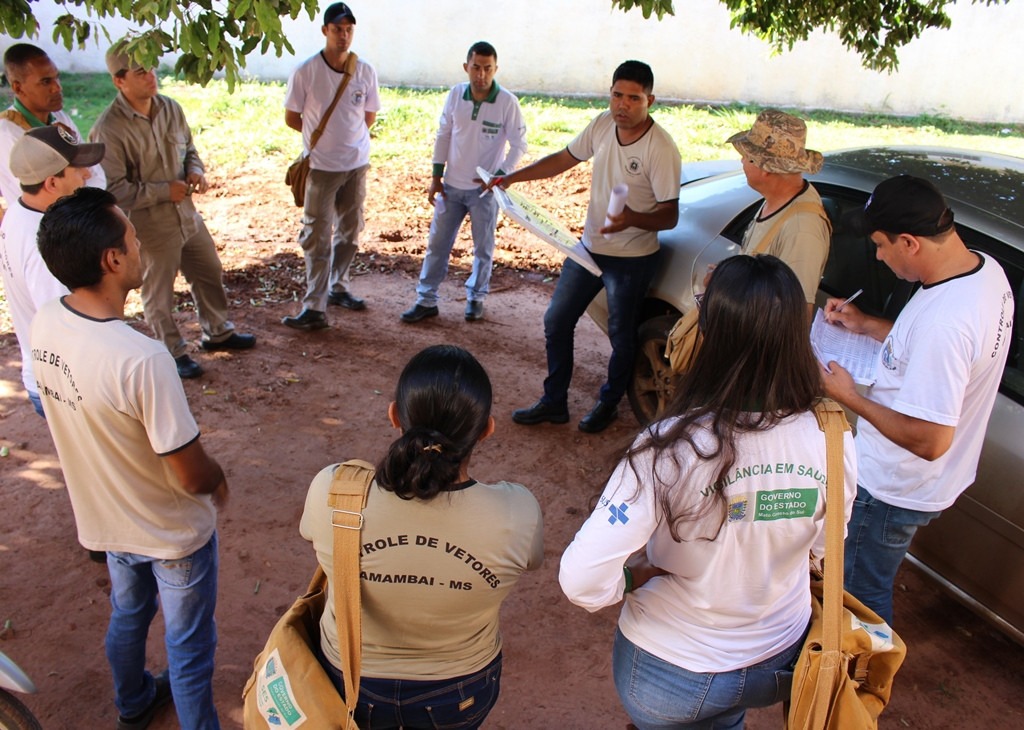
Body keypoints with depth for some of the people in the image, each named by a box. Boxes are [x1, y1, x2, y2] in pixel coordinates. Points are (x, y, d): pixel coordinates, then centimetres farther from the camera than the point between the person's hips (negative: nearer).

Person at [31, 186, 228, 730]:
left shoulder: (44, 326, -14)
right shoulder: (142, 359, -38)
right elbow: (192, 476, -29)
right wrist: (219, 482, -6)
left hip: (104, 518, 7)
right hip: (171, 533, -7)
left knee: (127, 617, 32)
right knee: (188, 647, 17)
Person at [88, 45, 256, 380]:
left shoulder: (170, 107, -1)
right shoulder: (108, 129, -21)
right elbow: (112, 189, -22)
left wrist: (196, 170, -7)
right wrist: (164, 191, -22)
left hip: (187, 214, 7)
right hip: (149, 226, -7)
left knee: (210, 273, 21)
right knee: (159, 294, 10)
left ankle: (217, 332, 42)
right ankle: (174, 353, 28)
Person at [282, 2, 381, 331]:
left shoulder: (365, 71, -1)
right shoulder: (306, 71, -10)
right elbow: (291, 117, -1)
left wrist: (348, 137, 5)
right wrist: (325, 138, 5)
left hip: (357, 164, 4)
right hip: (321, 167, -4)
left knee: (349, 232, 14)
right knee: (316, 237, -4)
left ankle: (339, 288, 31)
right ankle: (314, 308, -3)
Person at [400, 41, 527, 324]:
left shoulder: (507, 102, -14)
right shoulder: (455, 94, -4)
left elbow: (519, 145, -7)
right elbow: (443, 135, 5)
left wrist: (499, 176, -18)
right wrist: (436, 177, 4)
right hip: (452, 185, 3)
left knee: (483, 248, 10)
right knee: (437, 243, 7)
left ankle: (476, 297, 28)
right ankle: (426, 300, 16)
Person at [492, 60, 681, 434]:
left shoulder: (661, 149, -21)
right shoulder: (602, 125, -3)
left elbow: (669, 216, -21)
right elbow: (564, 159, 11)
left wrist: (634, 219, -41)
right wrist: (511, 178, 7)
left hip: (632, 259, -6)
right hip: (589, 247, 6)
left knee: (621, 336, 9)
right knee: (556, 322, 11)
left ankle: (608, 404, 33)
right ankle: (554, 402, 26)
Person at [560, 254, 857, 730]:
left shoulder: (675, 447, -34)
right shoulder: (833, 439, -20)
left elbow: (581, 580, -35)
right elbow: (825, 548, -1)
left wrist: (637, 573, -14)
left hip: (671, 673, -3)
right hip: (781, 664, 4)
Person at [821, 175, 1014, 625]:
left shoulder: (943, 319, -37)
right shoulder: (984, 268, -6)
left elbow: (930, 440, -32)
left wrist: (850, 397, -22)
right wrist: (867, 325, 5)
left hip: (893, 492, -10)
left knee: (860, 595, 15)